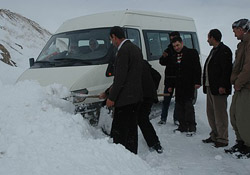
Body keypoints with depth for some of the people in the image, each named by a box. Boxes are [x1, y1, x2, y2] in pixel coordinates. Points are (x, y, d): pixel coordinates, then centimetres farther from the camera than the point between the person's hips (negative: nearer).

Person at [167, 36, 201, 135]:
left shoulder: (192, 53, 0)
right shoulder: (174, 56, 18)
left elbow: (197, 68, -6)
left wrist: (197, 82, -15)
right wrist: (171, 85, 17)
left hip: (189, 85, -6)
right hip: (178, 85, 6)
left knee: (188, 104, -8)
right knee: (179, 106, 6)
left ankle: (191, 127, 2)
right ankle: (183, 126, 16)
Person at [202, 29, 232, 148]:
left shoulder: (224, 50, -10)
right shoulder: (213, 51, 20)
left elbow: (226, 70, -18)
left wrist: (222, 86, -23)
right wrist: (206, 85, 17)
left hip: (219, 89, -10)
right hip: (210, 88, 10)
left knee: (220, 115, -4)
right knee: (211, 113, 15)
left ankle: (222, 139, 5)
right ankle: (214, 136, 26)